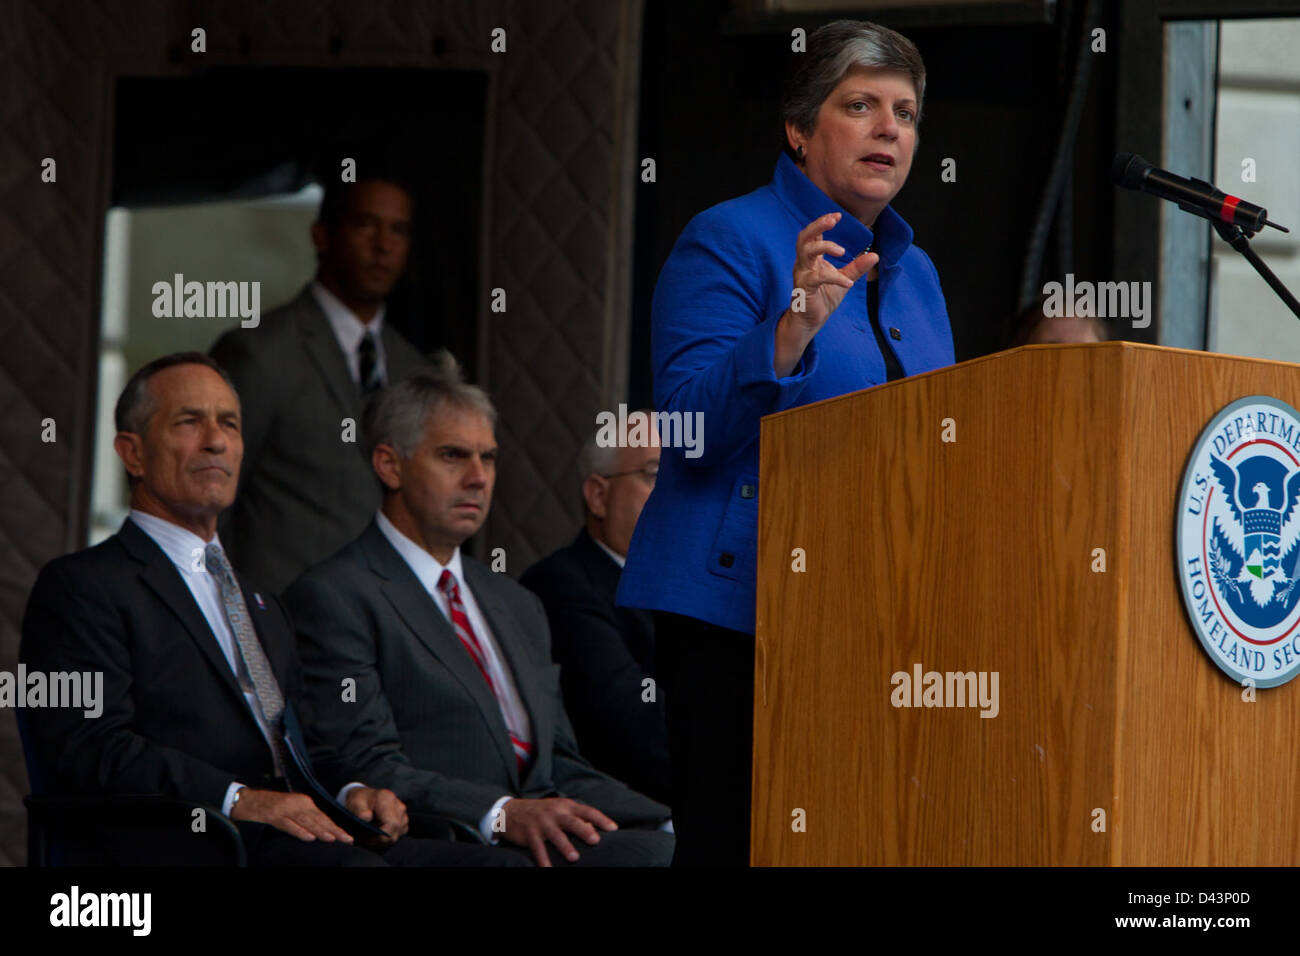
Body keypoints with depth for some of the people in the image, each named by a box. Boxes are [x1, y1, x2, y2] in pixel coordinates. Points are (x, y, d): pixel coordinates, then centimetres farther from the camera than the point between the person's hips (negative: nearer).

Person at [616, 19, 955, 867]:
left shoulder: (913, 271, 18)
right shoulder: (731, 242, -4)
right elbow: (693, 427, -15)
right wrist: (797, 323, -26)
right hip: (737, 604, -6)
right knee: (733, 843, -8)